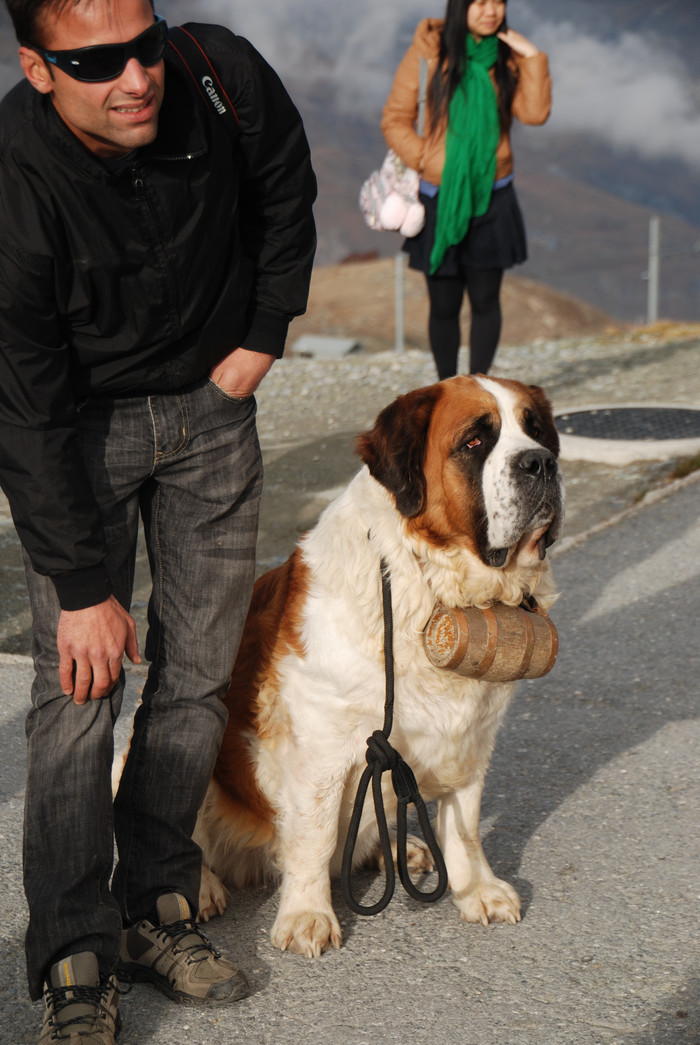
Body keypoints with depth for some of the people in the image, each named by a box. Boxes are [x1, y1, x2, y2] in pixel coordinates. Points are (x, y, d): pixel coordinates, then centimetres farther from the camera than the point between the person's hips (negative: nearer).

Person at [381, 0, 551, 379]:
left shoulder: (508, 57, 4)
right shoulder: (428, 53, -4)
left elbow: (534, 112, -12)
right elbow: (395, 120, -1)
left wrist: (532, 56, -16)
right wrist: (425, 160, -12)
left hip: (490, 198, 2)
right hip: (439, 199, -1)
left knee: (485, 300, 2)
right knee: (444, 304, 6)